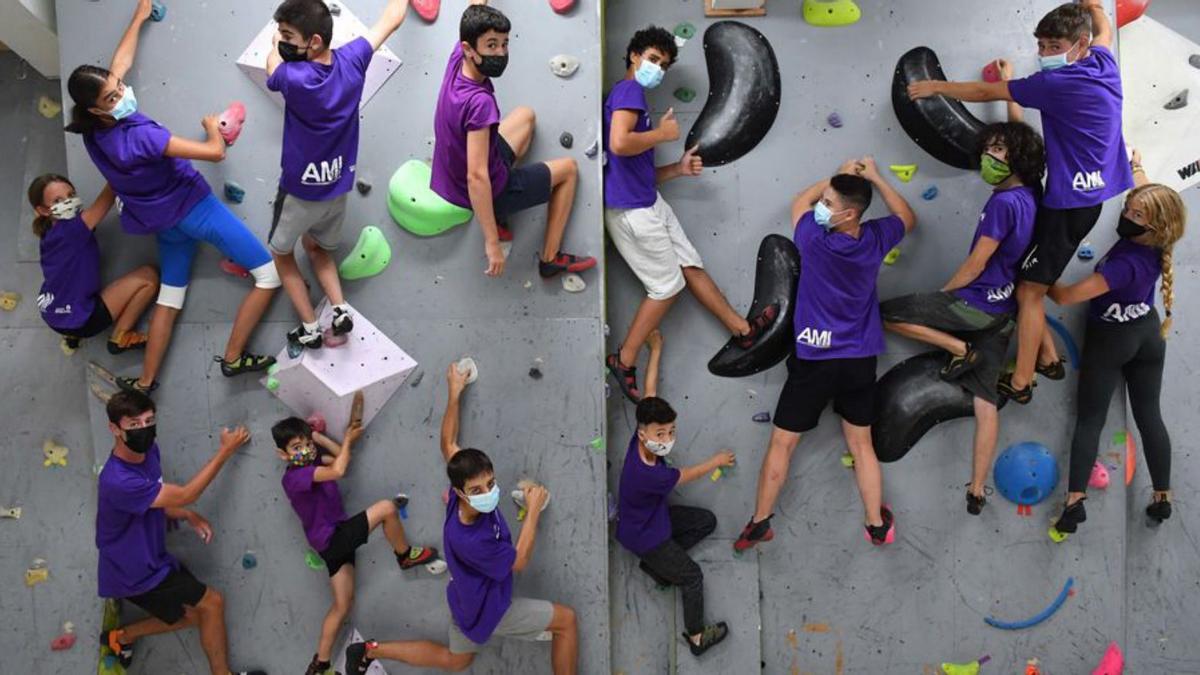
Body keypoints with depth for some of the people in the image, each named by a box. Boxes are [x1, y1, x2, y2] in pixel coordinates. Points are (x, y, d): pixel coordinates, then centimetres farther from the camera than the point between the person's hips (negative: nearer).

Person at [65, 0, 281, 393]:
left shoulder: (93, 132, -6)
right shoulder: (139, 136, -32)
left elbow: (120, 63, 8)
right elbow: (215, 152, -31)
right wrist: (213, 126, -6)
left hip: (165, 221, 8)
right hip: (194, 208, -8)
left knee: (169, 298, 20)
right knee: (269, 275, -2)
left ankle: (145, 383, 20)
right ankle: (232, 358, 3)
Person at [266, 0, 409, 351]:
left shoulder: (294, 78, -31)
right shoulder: (351, 60, -17)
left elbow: (273, 60, -4)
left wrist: (278, 46, 17)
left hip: (299, 191, -5)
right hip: (338, 189, 5)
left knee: (281, 253, 22)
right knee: (318, 247, 31)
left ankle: (310, 329, 20)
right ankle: (340, 309, 14)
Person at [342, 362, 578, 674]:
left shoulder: (459, 497, -21)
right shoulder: (468, 540, -41)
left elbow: (449, 445, -3)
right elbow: (518, 562, -24)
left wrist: (455, 392, 5)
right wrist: (533, 511, -18)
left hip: (468, 600, 8)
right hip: (486, 610, -8)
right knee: (566, 619, 3)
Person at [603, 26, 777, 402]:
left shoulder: (632, 96, 19)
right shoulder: (629, 90, -11)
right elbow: (619, 144, -28)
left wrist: (679, 169, 8)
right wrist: (663, 133, -13)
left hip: (648, 202, 10)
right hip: (630, 208, -10)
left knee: (690, 265, 17)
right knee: (668, 285, 1)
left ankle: (743, 329, 28)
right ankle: (624, 361, 10)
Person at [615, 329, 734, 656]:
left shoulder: (643, 439, -22)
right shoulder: (646, 474, -41)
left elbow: (650, 394, -8)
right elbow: (686, 475, -20)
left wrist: (655, 351, 2)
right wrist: (715, 461, -1)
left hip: (654, 515, 8)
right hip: (641, 534, -8)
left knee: (707, 521, 12)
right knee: (692, 576, 2)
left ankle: (657, 563, 18)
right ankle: (696, 637, 19)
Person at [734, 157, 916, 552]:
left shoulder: (815, 242, -18)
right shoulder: (876, 240, -9)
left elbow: (800, 202, 5)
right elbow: (907, 218, 16)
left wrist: (843, 173, 12)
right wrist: (874, 178, 13)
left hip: (813, 361, -4)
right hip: (860, 362, 4)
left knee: (782, 443, 9)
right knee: (861, 444, 18)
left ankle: (760, 523, 18)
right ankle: (878, 525, 24)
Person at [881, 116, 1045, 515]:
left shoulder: (1003, 202, -19)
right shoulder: (1031, 196, 5)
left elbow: (976, 264, -14)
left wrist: (941, 294, -3)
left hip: (976, 303, -9)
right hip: (1002, 310, 9)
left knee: (888, 313, -4)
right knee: (985, 399, 8)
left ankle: (960, 349, 0)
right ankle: (977, 491, 10)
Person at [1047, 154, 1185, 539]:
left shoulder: (1125, 263, -35)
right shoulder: (1155, 245, -14)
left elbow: (1066, 296, -33)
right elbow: (1146, 194, 8)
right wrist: (1136, 166, 24)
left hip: (1109, 340, -7)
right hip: (1148, 333, 7)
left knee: (1090, 419, 1)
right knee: (1149, 416, 13)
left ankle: (1074, 502, -4)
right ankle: (1163, 498, 20)